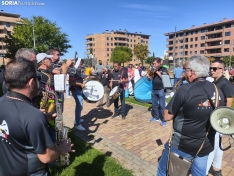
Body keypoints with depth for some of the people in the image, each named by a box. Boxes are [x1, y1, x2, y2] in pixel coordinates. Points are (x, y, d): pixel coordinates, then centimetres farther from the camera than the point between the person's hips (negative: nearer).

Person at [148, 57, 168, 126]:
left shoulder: (164, 69, -4)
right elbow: (149, 79, 13)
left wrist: (157, 72, -15)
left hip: (161, 90, -5)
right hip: (154, 90, 5)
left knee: (162, 105, -1)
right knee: (154, 105, 13)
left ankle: (163, 120, 9)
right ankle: (155, 117, 29)